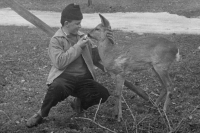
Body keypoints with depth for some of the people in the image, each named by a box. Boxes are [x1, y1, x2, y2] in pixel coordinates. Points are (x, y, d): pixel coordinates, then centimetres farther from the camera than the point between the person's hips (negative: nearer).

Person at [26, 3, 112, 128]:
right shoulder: (56, 40, -4)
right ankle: (41, 114, -10)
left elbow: (94, 57, 15)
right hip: (65, 77, -5)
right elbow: (59, 62, -19)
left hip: (84, 79, 5)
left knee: (103, 94, -19)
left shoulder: (81, 36, 11)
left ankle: (79, 103, 13)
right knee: (57, 88, -39)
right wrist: (77, 46, -16)